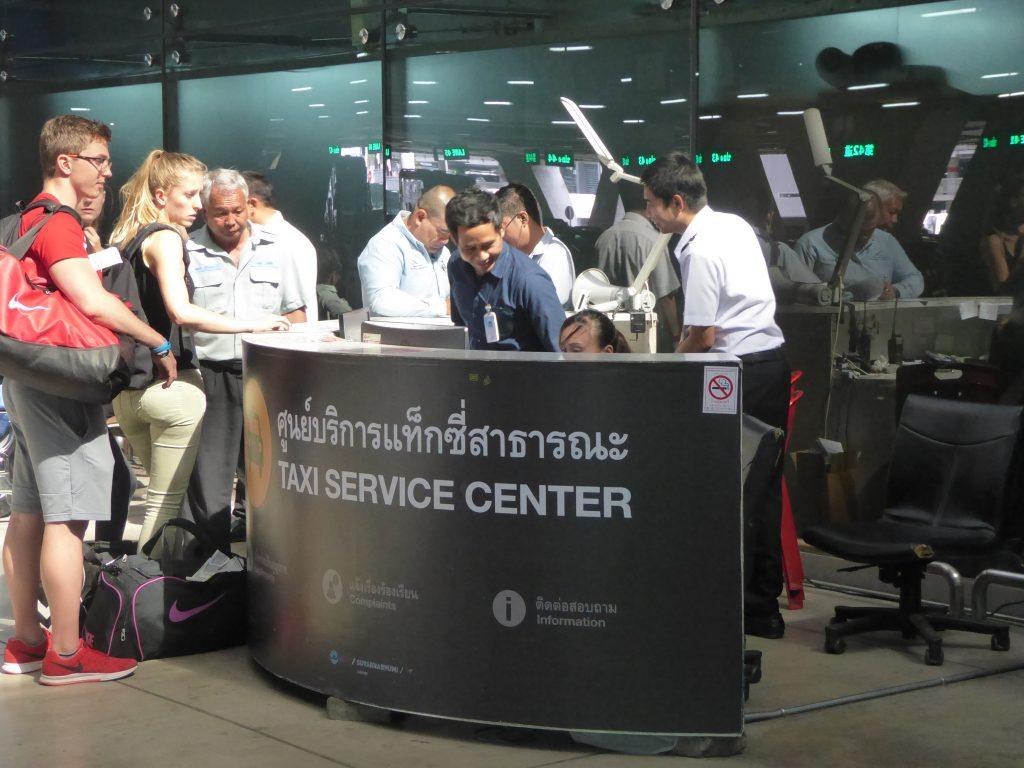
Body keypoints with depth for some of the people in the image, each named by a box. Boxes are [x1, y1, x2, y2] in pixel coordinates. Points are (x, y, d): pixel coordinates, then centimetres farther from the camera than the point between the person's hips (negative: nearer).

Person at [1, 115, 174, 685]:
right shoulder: (58, 224, -16)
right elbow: (94, 302, -26)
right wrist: (159, 344, -16)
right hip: (61, 380, -11)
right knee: (68, 515, -7)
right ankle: (66, 655, -3)